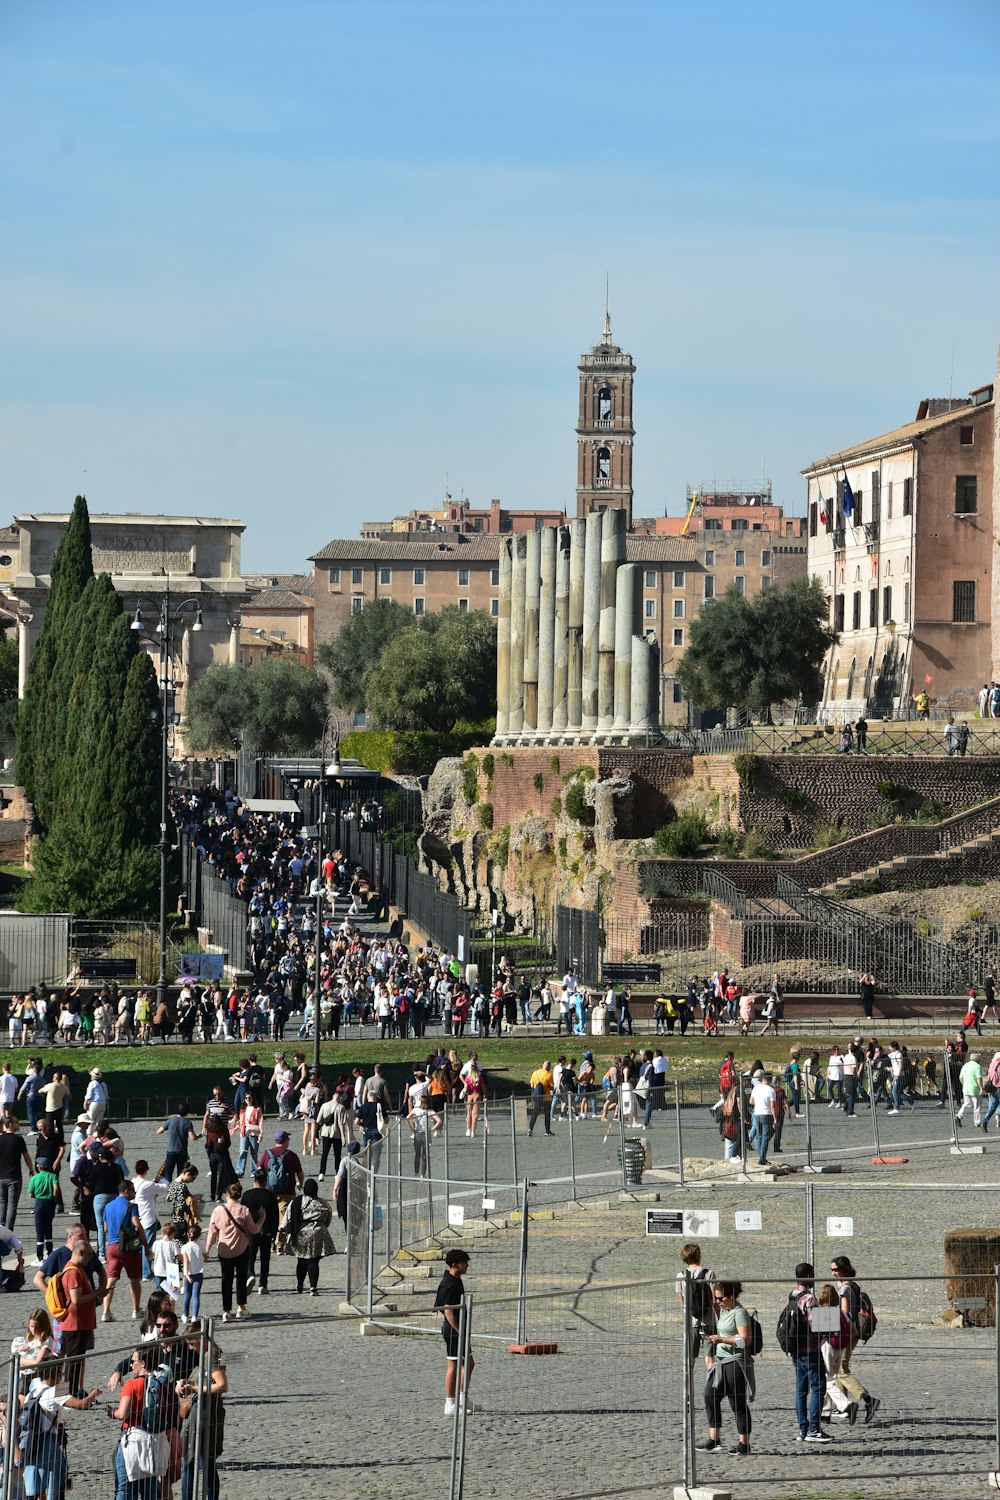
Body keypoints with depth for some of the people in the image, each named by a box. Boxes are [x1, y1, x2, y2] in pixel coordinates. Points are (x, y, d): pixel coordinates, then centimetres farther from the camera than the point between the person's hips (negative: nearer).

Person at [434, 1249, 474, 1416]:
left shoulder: (456, 1280, 13)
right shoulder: (449, 1285, -19)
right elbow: (448, 1311, -23)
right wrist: (460, 1331, -24)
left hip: (458, 1328, 10)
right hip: (453, 1328, -10)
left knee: (469, 1363, 16)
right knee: (454, 1365, -5)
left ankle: (463, 1399, 24)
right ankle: (450, 1405, -1)